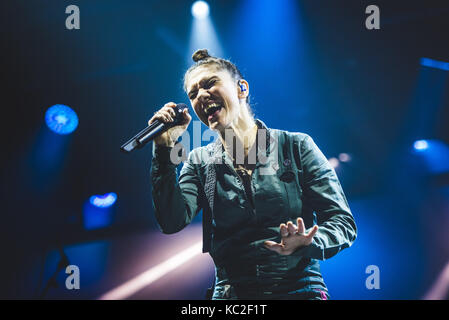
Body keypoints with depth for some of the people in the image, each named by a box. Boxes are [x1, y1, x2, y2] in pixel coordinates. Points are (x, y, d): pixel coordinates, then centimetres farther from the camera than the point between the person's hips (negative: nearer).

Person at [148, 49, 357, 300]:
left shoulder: (296, 147, 4)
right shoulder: (200, 162, 10)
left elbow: (344, 222, 2)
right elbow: (172, 222, -5)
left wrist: (305, 244, -17)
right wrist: (165, 148, -7)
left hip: (299, 288, -2)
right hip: (231, 293, 2)